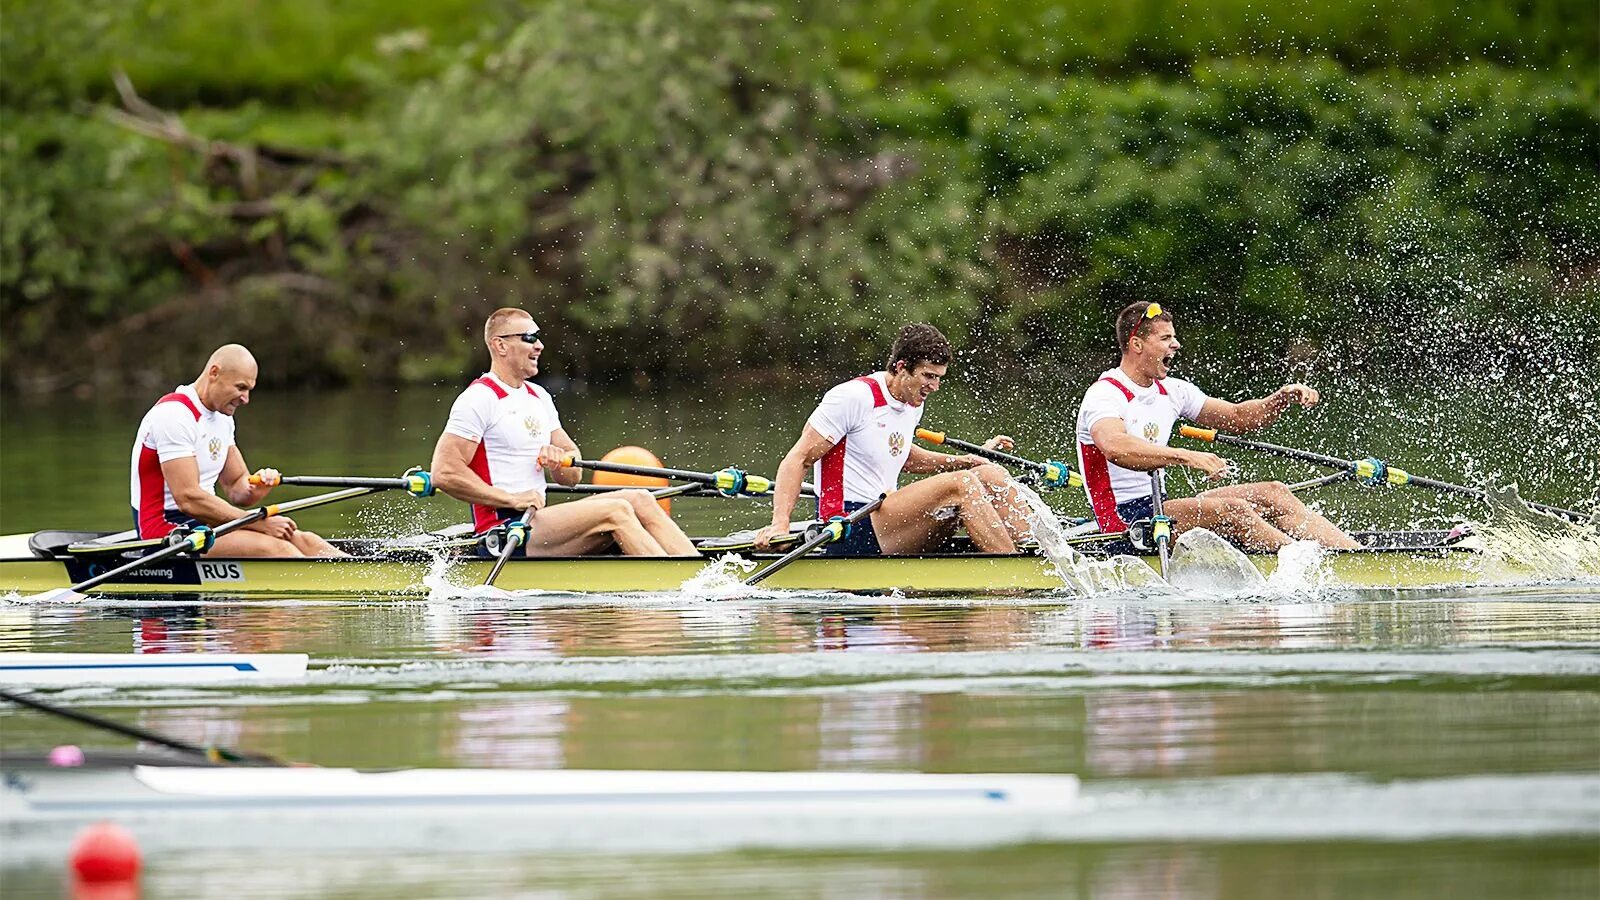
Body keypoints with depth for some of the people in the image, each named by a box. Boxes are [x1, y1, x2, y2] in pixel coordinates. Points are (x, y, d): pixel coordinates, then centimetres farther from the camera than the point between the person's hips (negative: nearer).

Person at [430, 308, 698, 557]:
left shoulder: (539, 398, 19)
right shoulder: (479, 399, -8)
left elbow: (573, 476, 21)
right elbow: (444, 473, -18)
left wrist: (559, 461, -4)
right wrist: (512, 499, -18)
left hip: (536, 522, 9)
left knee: (639, 501, -7)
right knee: (616, 511, -23)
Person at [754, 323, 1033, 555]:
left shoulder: (914, 404, 14)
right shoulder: (854, 397, -12)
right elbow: (798, 459, -12)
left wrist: (968, 461, 22)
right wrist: (780, 524, -24)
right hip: (851, 538, -9)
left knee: (991, 475, -2)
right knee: (960, 485, -25)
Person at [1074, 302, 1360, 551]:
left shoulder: (1170, 391, 13)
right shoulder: (1104, 395, -14)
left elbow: (1238, 417, 18)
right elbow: (1115, 448, -35)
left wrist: (1282, 398, -2)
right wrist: (1186, 457, -45)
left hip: (1157, 507, 9)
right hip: (1124, 521, -9)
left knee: (1272, 493, -4)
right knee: (1232, 510, -28)